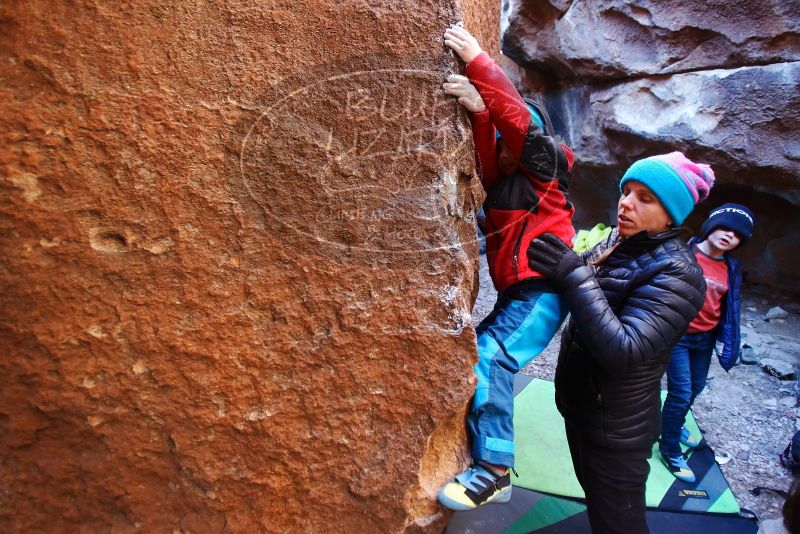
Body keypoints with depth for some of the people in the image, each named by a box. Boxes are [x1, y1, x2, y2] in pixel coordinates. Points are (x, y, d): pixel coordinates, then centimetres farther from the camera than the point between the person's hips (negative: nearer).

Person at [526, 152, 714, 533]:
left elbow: (623, 351, -34)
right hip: (580, 407, 7)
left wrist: (574, 275, -34)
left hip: (616, 428, -7)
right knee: (596, 502, 28)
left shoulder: (675, 273, -23)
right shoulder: (618, 243, -1)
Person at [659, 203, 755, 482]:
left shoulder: (731, 269, 1)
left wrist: (730, 345, 7)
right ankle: (670, 450, 14)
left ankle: (674, 425, 48)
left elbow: (731, 309, 8)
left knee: (695, 388, 21)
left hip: (704, 339, 7)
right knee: (681, 393, -6)